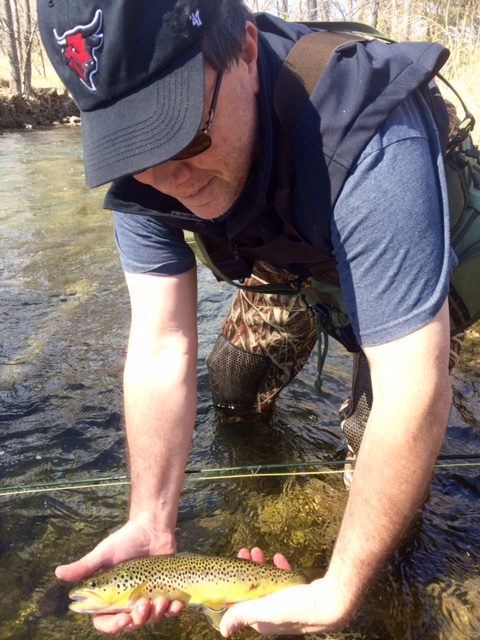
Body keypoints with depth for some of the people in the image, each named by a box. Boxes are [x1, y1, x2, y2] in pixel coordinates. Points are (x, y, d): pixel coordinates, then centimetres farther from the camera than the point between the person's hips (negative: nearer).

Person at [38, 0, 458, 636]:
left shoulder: (373, 146, -46)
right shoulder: (145, 158, -27)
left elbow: (414, 394, -45)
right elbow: (161, 348, -26)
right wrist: (152, 525, -29)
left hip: (423, 271, -4)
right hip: (286, 264, 4)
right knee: (233, 391, 3)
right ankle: (260, 402, 38)